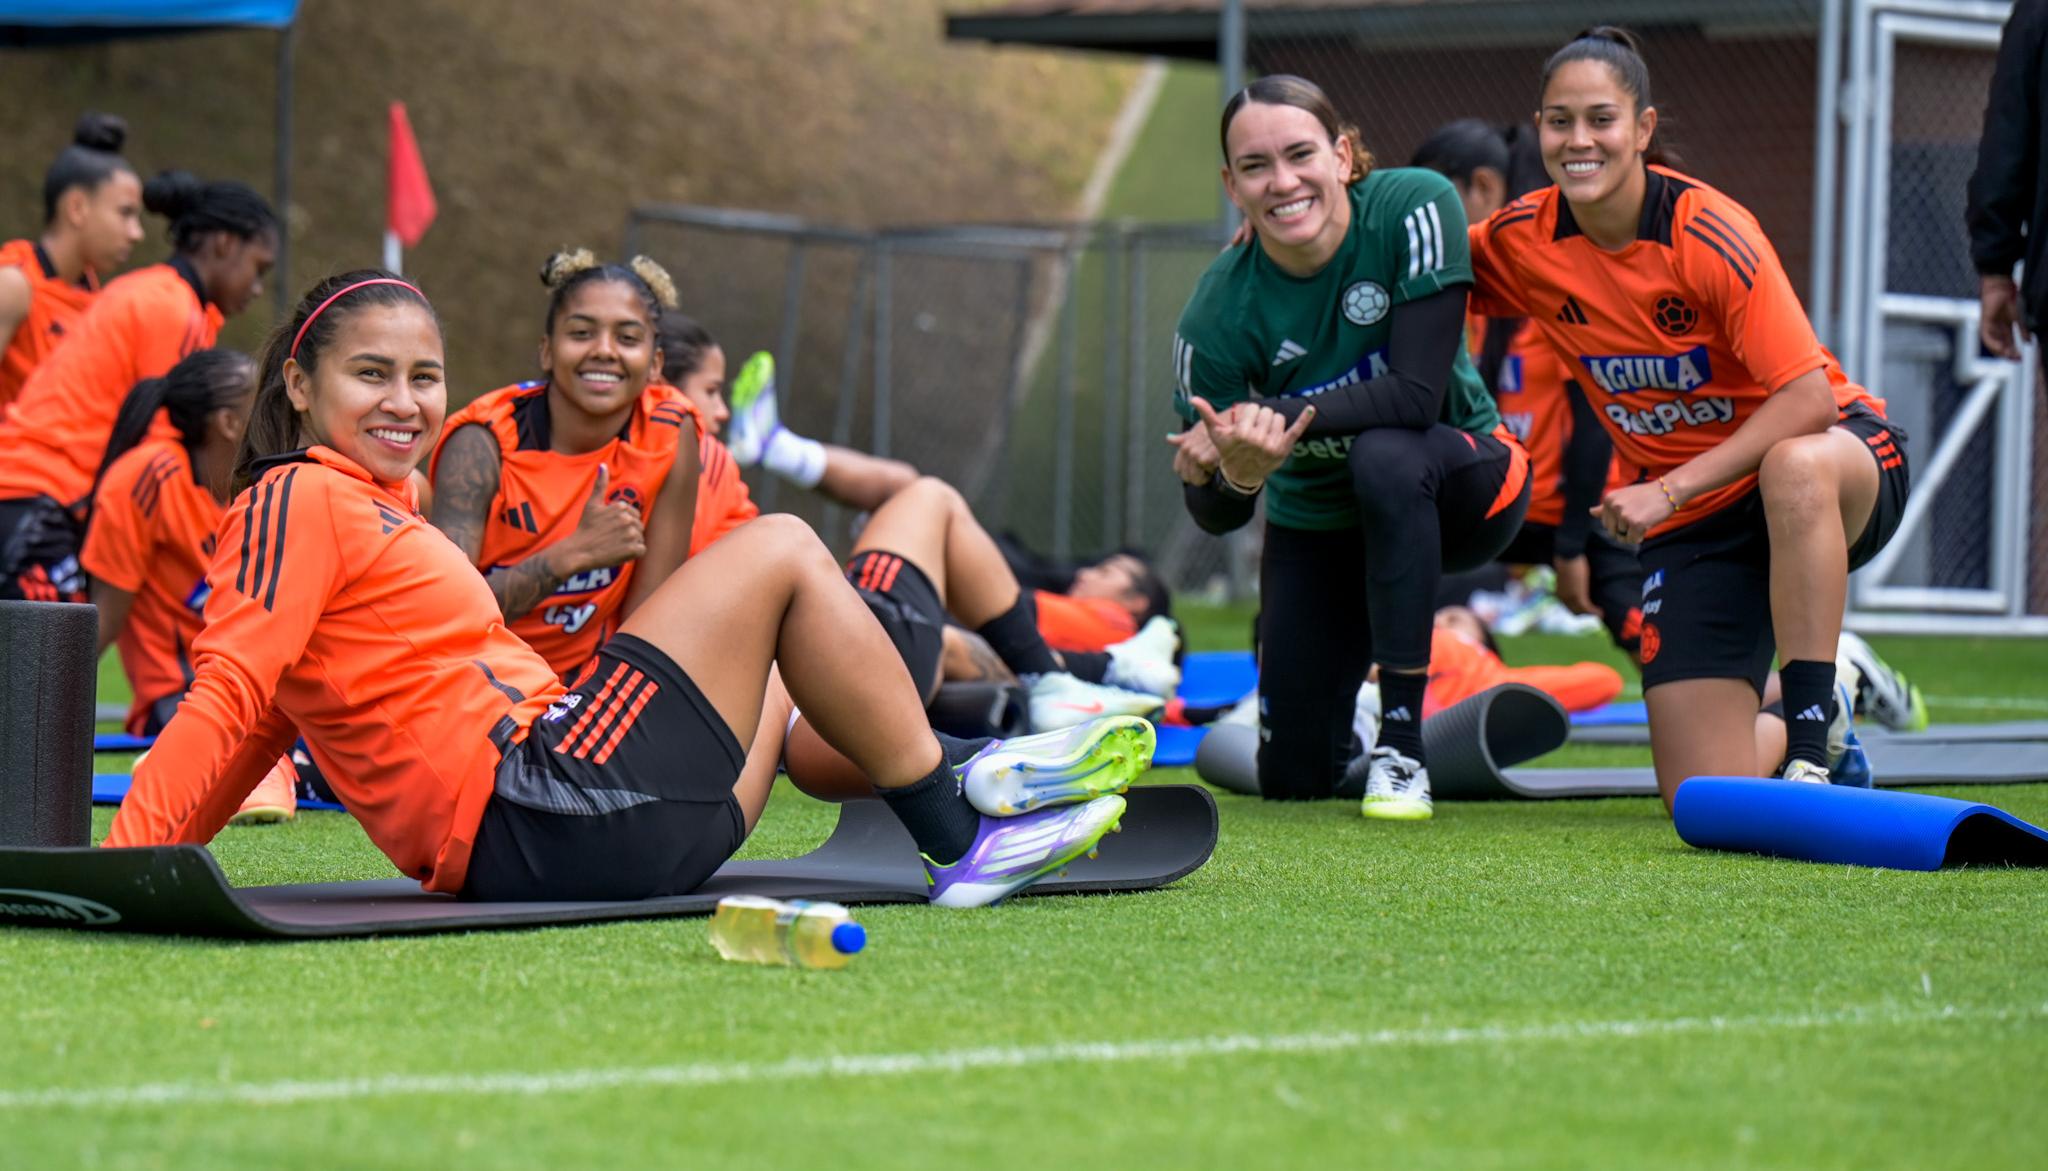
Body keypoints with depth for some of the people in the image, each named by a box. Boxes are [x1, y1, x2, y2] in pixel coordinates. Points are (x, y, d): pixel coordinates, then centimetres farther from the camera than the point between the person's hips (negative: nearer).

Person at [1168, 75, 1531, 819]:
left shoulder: (1414, 208, -26)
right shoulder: (1218, 313, -21)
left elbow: (1419, 394, -31)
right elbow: (1216, 517, -17)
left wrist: (1282, 415, -42)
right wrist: (1235, 474, -41)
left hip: (1461, 489, -3)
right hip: (1315, 525, 3)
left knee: (1385, 453, -38)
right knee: (1292, 778, -1)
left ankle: (1402, 741, -27)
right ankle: (1341, 732, 41)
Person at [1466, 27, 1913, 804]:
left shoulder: (1708, 233, -22)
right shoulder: (1524, 242, -7)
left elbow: (1808, 398, -26)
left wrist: (1667, 490, -30)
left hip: (1838, 460, -4)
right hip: (1691, 524, 4)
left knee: (1798, 468, -45)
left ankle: (1810, 745, -34)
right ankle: (1829, 722, 30)